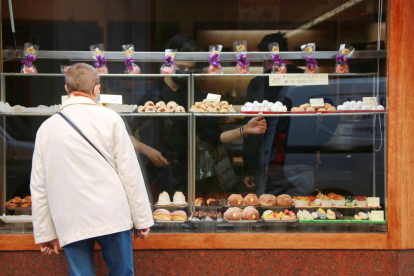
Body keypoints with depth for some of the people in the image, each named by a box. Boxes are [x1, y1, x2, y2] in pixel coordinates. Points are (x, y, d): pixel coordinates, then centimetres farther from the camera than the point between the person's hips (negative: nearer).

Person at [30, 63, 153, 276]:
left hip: (69, 224, 2)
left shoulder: (47, 127, 8)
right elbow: (129, 172, -3)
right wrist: (142, 219, 3)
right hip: (111, 216, -2)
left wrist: (44, 233, 14)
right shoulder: (109, 119, -1)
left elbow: (39, 186, 8)